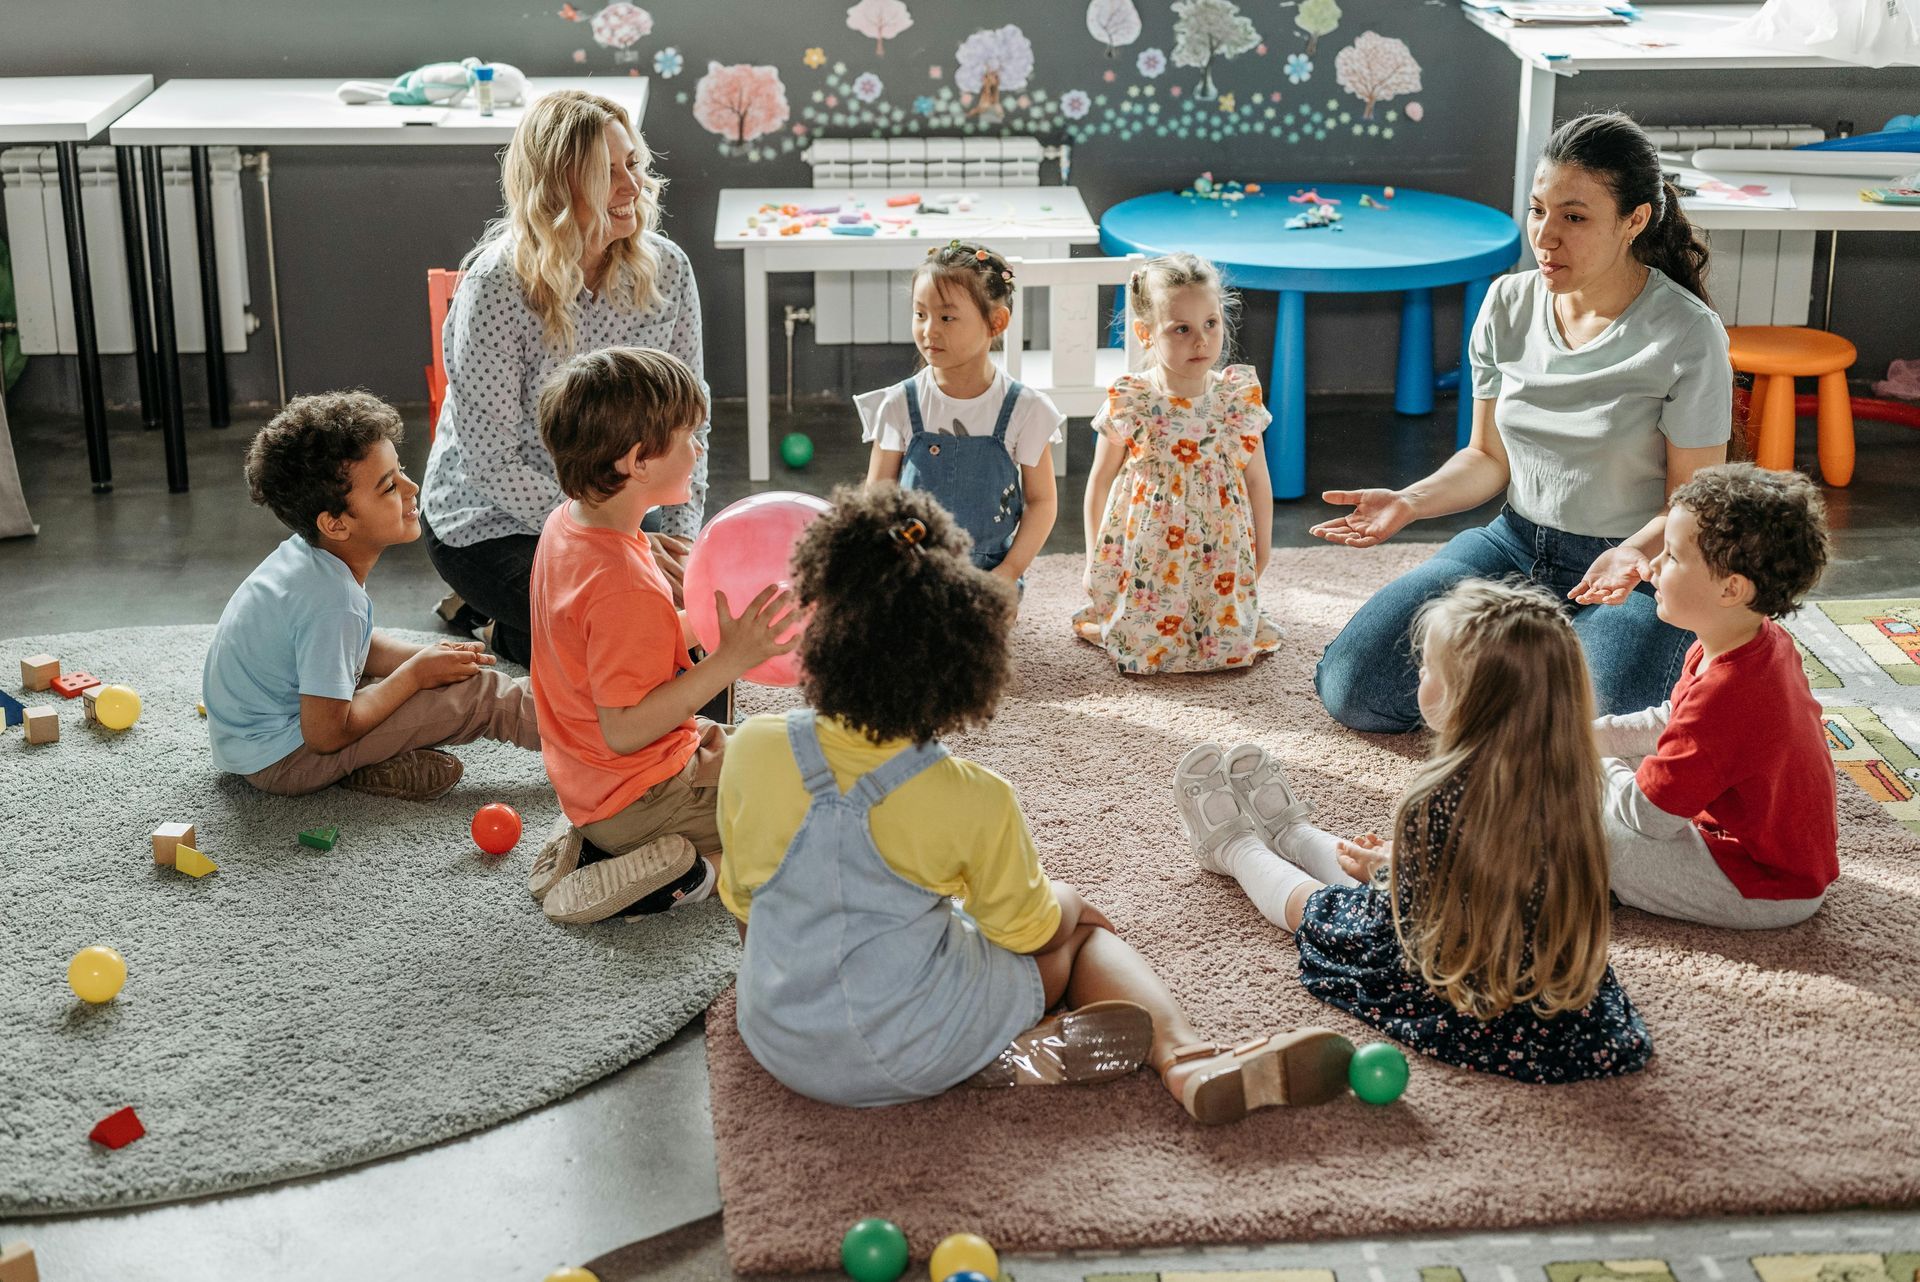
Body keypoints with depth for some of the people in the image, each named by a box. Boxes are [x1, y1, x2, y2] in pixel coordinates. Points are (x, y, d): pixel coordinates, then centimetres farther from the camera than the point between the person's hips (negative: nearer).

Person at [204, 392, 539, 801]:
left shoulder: (306, 553, -3)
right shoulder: (332, 599, -30)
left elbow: (358, 648, 13)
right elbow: (327, 734, -25)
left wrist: (425, 656, -4)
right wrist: (417, 673, -13)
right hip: (280, 759, -9)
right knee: (477, 693, -13)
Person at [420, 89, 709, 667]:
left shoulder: (665, 268, -8)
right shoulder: (496, 288, -23)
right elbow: (492, 464, -21)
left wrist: (680, 535, -13)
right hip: (494, 525, -5)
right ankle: (512, 635, 9)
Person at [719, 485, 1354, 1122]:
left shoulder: (752, 749, -12)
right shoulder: (974, 801, -20)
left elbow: (742, 903, 3)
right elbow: (1031, 931, -2)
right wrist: (1064, 901, 21)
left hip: (781, 1044, 4)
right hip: (917, 1056, -3)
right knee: (1082, 927, 22)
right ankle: (1185, 1056, -3)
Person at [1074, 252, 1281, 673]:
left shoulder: (1240, 398, -5)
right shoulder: (1129, 404, -12)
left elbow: (1258, 480, 6)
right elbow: (1100, 481, 0)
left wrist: (1262, 549, 10)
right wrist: (1094, 558, 4)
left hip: (1221, 554, 2)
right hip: (1147, 554, -2)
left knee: (1231, 646, -3)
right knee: (1145, 648, -6)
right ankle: (1094, 620, 27)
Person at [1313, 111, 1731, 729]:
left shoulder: (1688, 336, -16)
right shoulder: (1508, 306, -1)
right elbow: (1489, 457, 8)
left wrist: (1636, 553, -31)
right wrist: (1409, 501, -10)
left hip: (1641, 567, -4)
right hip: (1516, 545, 4)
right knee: (1351, 688, -10)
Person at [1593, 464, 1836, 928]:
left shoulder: (1724, 694, -34)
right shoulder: (1768, 642, 0)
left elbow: (1649, 814, -27)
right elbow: (1675, 724, 16)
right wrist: (1592, 735, 8)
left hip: (1766, 889, -11)